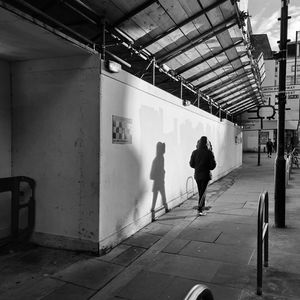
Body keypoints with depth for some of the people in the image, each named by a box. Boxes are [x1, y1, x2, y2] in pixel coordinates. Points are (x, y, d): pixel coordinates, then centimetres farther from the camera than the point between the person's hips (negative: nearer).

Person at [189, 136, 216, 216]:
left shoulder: (194, 152, -5)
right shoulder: (209, 153, -12)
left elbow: (191, 164, 0)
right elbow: (213, 165, -10)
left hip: (197, 175, 3)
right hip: (206, 175, -3)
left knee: (200, 191, 19)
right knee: (203, 192, 3)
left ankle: (201, 206, 33)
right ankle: (200, 209, -6)